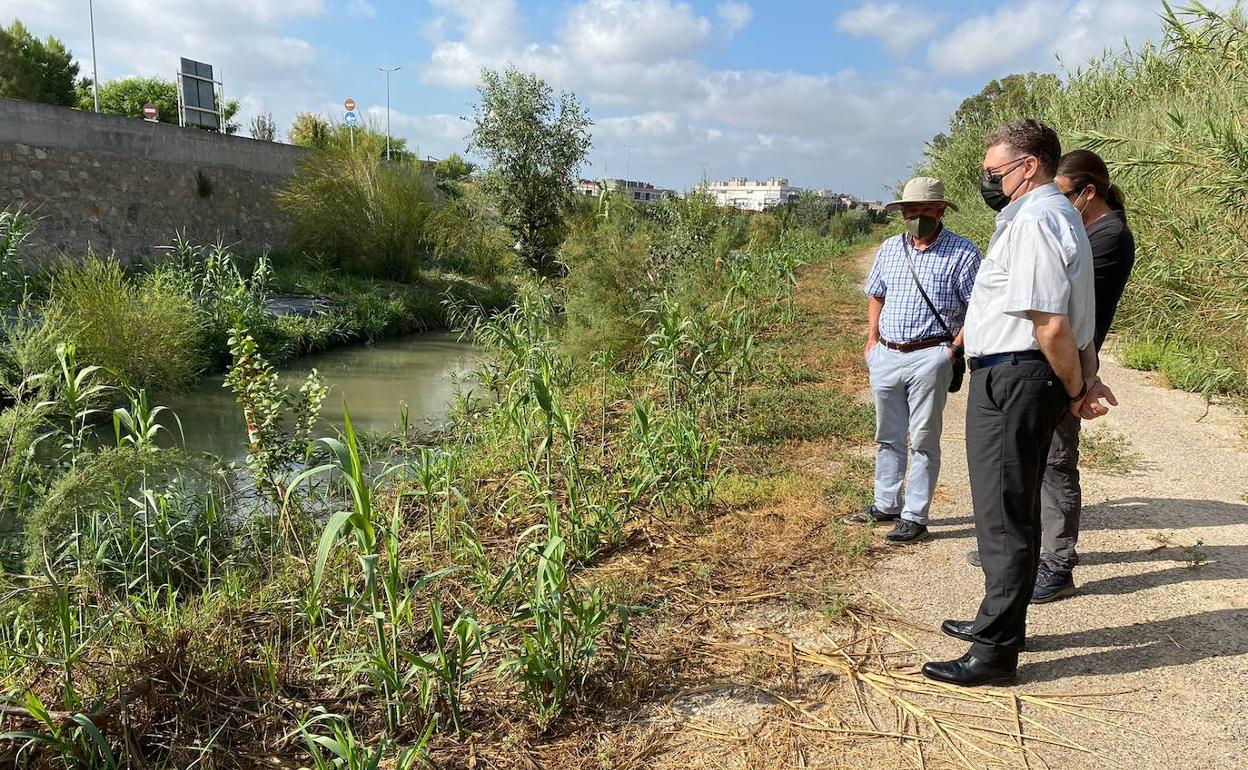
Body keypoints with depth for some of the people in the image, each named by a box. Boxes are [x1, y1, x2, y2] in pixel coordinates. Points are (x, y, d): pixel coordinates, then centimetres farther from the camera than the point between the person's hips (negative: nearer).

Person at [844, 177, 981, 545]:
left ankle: (915, 517, 8)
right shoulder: (889, 249, 11)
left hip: (929, 358, -5)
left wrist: (954, 349, -13)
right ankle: (886, 505, 28)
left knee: (923, 441, 1)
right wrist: (872, 340, 12)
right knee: (888, 437, 15)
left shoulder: (962, 252, -5)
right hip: (885, 355, 6)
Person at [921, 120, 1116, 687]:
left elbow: (1052, 326, -24)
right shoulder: (1056, 215, 18)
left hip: (1011, 380, -11)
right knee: (1015, 508, 21)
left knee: (1002, 516, -3)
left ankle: (996, 650, 8)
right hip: (1017, 380, 11)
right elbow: (1069, 318, 19)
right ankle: (1000, 620, 37)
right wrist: (1087, 377, 13)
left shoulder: (1033, 222, -18)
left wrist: (1075, 391, -11)